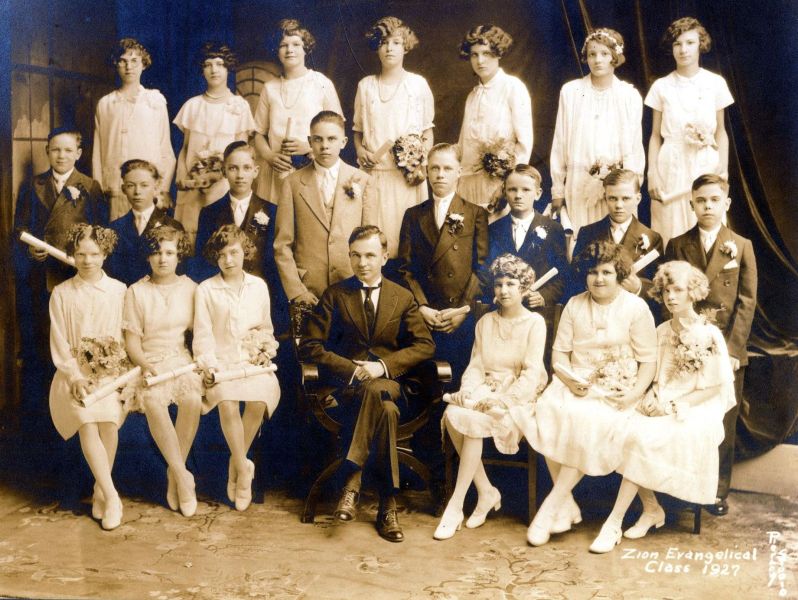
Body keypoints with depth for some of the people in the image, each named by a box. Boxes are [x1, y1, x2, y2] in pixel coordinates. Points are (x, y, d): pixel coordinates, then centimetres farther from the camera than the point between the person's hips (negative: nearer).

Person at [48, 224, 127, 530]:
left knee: (109, 422, -14)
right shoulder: (61, 293, 4)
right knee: (87, 424, -18)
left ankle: (100, 490, 5)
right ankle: (111, 496, -14)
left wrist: (125, 367, -9)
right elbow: (59, 341, 1)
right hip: (77, 372, 0)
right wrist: (75, 376, -8)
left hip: (112, 369, 1)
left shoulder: (118, 290, 4)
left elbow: (127, 332, 3)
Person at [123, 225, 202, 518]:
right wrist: (144, 365, -17)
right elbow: (132, 339, 1)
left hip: (182, 358, 1)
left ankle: (174, 474, -12)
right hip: (149, 361, -1)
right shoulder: (136, 292, 4)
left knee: (193, 399, -31)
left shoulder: (189, 288, 8)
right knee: (153, 401, -34)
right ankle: (183, 476, -23)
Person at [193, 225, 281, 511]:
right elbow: (203, 334, 1)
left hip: (252, 360, 2)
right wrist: (209, 365, -13)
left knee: (258, 401, -30)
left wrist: (266, 351, 3)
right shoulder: (206, 290, 6)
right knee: (227, 402, -33)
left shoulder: (259, 286, 13)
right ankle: (244, 469, -16)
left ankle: (236, 464, -7)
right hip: (221, 360, -2)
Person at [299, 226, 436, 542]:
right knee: (385, 407, -36)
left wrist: (384, 365, -12)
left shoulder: (403, 298, 12)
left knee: (378, 391, -37)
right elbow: (309, 346, 1)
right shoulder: (334, 295, 9)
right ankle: (387, 506, -32)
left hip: (391, 383, 1)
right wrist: (352, 368, -13)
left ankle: (353, 481, -28)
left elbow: (425, 346, 5)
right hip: (344, 386, -1)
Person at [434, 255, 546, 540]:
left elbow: (532, 373, -9)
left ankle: (455, 506, -23)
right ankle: (486, 492, -15)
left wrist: (504, 400, -22)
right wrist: (467, 390, -12)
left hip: (518, 397, -4)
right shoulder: (485, 322, 15)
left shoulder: (535, 322, 0)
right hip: (485, 392, 4)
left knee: (472, 421, -32)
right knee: (452, 413, -28)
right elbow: (475, 366, 10)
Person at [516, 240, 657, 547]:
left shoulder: (636, 308, 2)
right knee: (548, 412, -29)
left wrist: (634, 394, -16)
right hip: (574, 383, 3)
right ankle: (567, 504, -17)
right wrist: (570, 380, -11)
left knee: (591, 422, -34)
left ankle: (551, 506, -22)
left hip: (614, 391, -3)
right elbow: (559, 353, 9)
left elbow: (649, 360, 0)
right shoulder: (574, 305, 12)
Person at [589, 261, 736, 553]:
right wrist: (653, 397, -6)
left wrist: (675, 406, -15)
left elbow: (715, 387, -6)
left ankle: (614, 522, -23)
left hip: (694, 411, -5)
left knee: (642, 438, -31)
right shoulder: (661, 331, 12)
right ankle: (652, 509, -8)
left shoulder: (710, 335, -6)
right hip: (661, 406, 5)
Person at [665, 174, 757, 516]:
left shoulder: (741, 246, 7)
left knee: (723, 425, 4)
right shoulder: (677, 246, 8)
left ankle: (718, 491, 16)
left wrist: (732, 348, -9)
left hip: (727, 349, 0)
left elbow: (747, 301, 1)